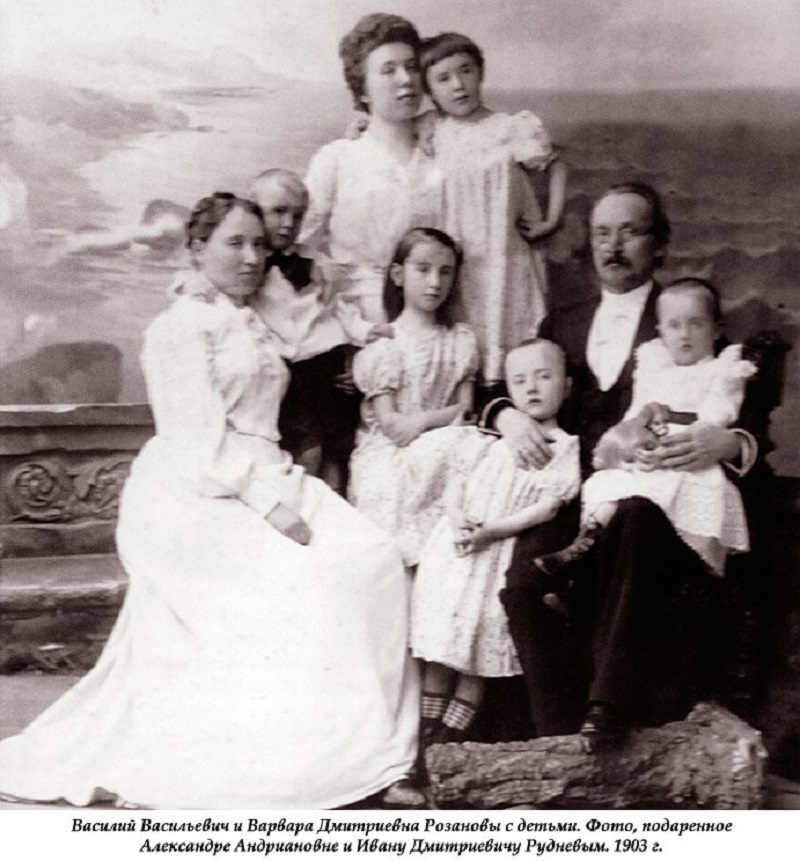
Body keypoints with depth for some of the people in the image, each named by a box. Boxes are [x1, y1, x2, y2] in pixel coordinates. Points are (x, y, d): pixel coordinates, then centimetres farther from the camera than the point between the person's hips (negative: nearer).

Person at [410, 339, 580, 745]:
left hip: (504, 550, -3)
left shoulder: (566, 448, -1)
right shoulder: (486, 439, 12)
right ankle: (428, 722, 16)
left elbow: (548, 506, -10)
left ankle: (453, 727, 11)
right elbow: (455, 481, 11)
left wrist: (492, 530, -18)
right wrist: (456, 517, -11)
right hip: (456, 544, 3)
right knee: (440, 634, 5)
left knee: (482, 640, 0)